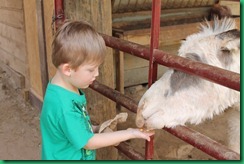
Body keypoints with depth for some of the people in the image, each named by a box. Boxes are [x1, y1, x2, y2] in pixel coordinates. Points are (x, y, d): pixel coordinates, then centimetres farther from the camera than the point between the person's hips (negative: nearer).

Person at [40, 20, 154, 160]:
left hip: (79, 158, 8)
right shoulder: (63, 105, -34)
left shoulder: (67, 89, -6)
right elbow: (88, 141, -25)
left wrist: (96, 128, -3)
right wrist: (129, 133, -21)